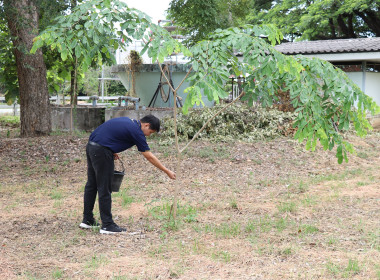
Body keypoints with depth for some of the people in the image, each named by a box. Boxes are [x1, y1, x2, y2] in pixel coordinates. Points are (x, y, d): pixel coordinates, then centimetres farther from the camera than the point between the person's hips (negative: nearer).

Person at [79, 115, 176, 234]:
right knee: (104, 189, -3)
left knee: (91, 184, 16)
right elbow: (149, 157, -6)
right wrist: (167, 171, 0)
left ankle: (87, 220, 24)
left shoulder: (128, 121, 16)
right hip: (101, 151, -10)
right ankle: (107, 225, 2)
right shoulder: (136, 131, -9)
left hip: (91, 146, 10)